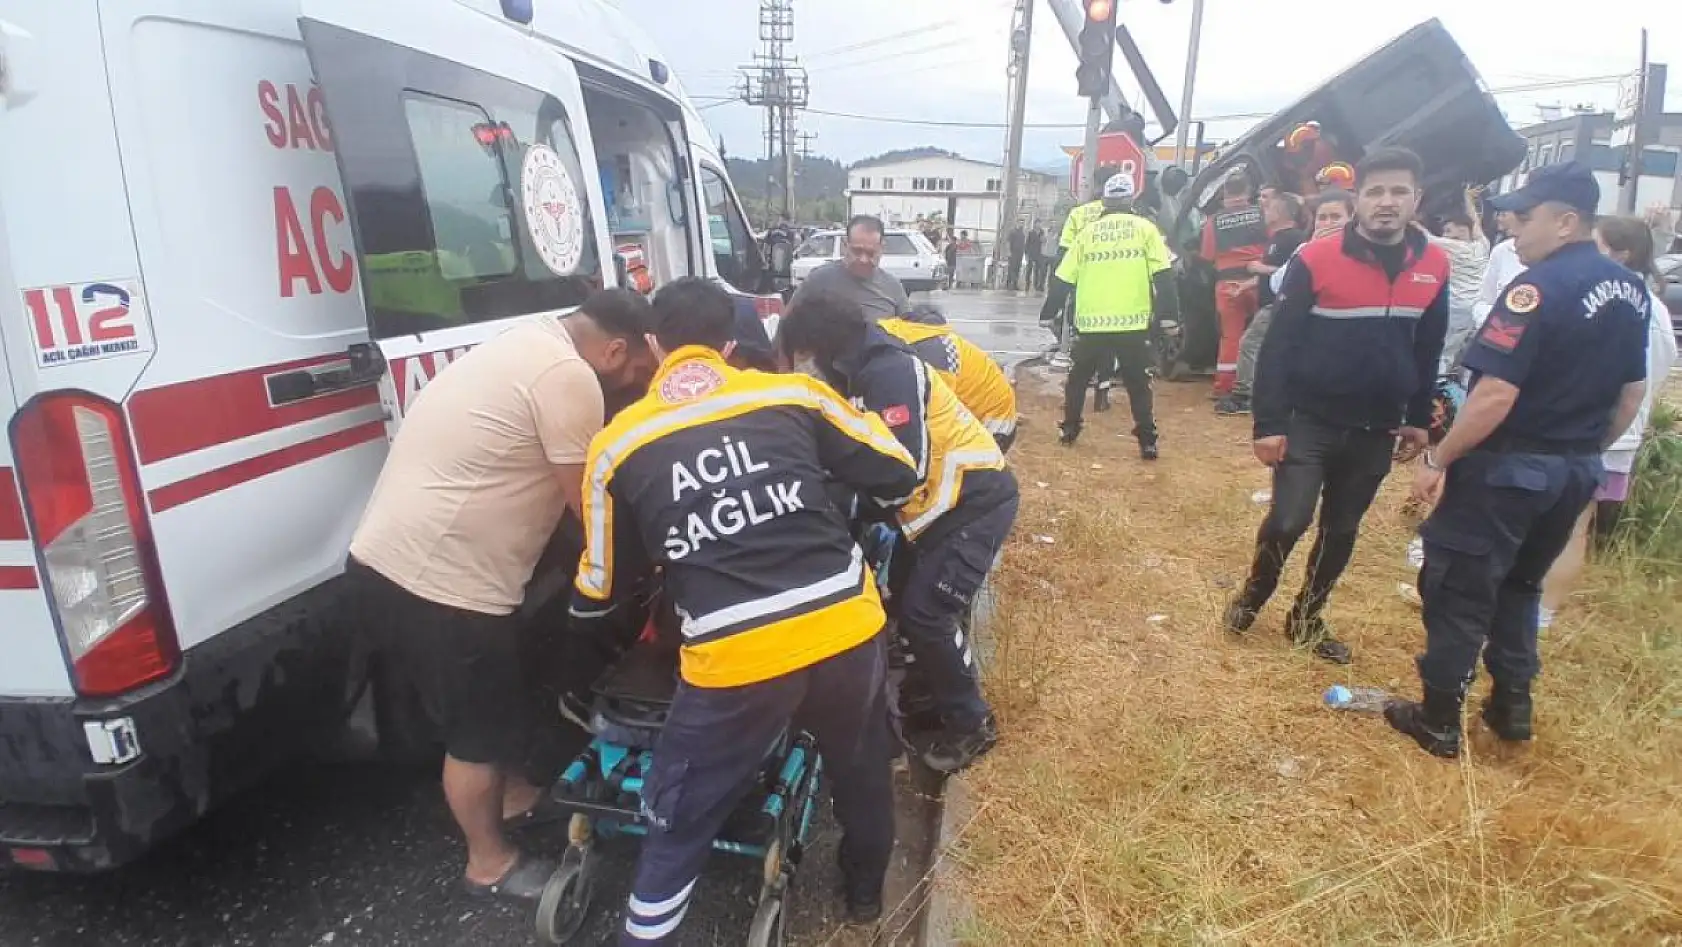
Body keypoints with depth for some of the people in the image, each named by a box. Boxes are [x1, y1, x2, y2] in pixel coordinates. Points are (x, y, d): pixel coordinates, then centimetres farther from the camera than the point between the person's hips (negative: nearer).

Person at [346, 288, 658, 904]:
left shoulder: (529, 345, 14)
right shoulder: (569, 376, -18)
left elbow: (551, 488, 19)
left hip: (389, 563, 10)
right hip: (438, 585, -10)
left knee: (497, 700, 27)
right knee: (477, 728, 10)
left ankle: (512, 795, 49)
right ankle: (490, 863, 31)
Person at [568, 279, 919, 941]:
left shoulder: (618, 445, 5)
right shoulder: (793, 393, 6)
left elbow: (602, 590, 15)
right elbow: (899, 476, 13)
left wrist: (582, 610, 40)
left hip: (735, 658, -2)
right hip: (847, 626, 3)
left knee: (680, 820, 20)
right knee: (861, 766, 31)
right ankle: (866, 890, 54)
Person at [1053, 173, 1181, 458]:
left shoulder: (1087, 231, 10)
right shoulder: (1145, 228, 5)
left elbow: (1063, 279, 10)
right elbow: (1163, 277, -4)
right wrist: (1169, 316, -4)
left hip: (1091, 322, 1)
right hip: (1133, 322, -1)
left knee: (1078, 378, 20)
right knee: (1138, 384, 8)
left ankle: (1069, 430, 21)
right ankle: (1147, 442, 3)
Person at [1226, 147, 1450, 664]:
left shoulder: (1434, 267, 2)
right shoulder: (1315, 260, -12)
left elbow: (1427, 351, 13)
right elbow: (1278, 345, -12)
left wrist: (1418, 419, 14)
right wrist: (1268, 423, -15)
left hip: (1377, 429, 5)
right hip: (1310, 421, -4)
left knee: (1342, 529, 13)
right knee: (1288, 520, -11)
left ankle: (1307, 616, 31)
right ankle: (1253, 594, 18)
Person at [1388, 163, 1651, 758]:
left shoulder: (1540, 287, -20)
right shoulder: (1631, 291, 7)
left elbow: (1495, 397, -25)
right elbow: (1632, 394, 15)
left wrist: (1438, 461, -16)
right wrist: (1585, 452, 23)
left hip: (1508, 468, -8)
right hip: (1575, 473, 8)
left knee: (1458, 591, 3)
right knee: (1519, 585, 23)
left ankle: (1438, 722, 13)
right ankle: (1512, 708, 31)